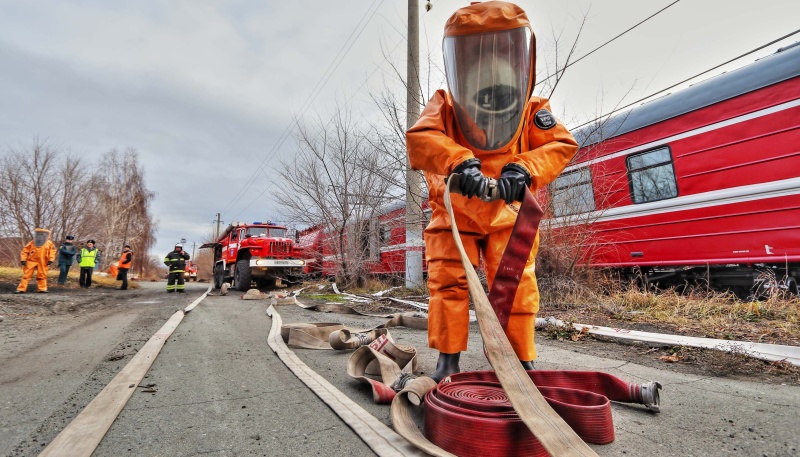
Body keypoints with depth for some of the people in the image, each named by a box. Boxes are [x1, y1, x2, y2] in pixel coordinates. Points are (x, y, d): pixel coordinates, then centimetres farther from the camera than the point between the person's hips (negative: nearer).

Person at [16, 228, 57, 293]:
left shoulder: (49, 243, -1)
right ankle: (21, 289, 6)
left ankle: (42, 289, 18)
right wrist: (23, 260, -7)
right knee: (26, 275, 1)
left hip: (43, 263, 0)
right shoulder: (31, 243, -1)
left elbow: (52, 252, -1)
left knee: (42, 276, 9)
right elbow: (25, 251, 1)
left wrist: (50, 260, -10)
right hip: (31, 261, 0)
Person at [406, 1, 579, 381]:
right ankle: (448, 361, 7)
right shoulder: (445, 105, -3)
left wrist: (523, 167, -31)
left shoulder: (532, 109, 1)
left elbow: (561, 144, -9)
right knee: (448, 281, -6)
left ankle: (522, 361, 14)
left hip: (507, 213, 1)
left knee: (517, 285, -4)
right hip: (453, 211, 0)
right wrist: (459, 160, -41)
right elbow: (420, 137, -21)